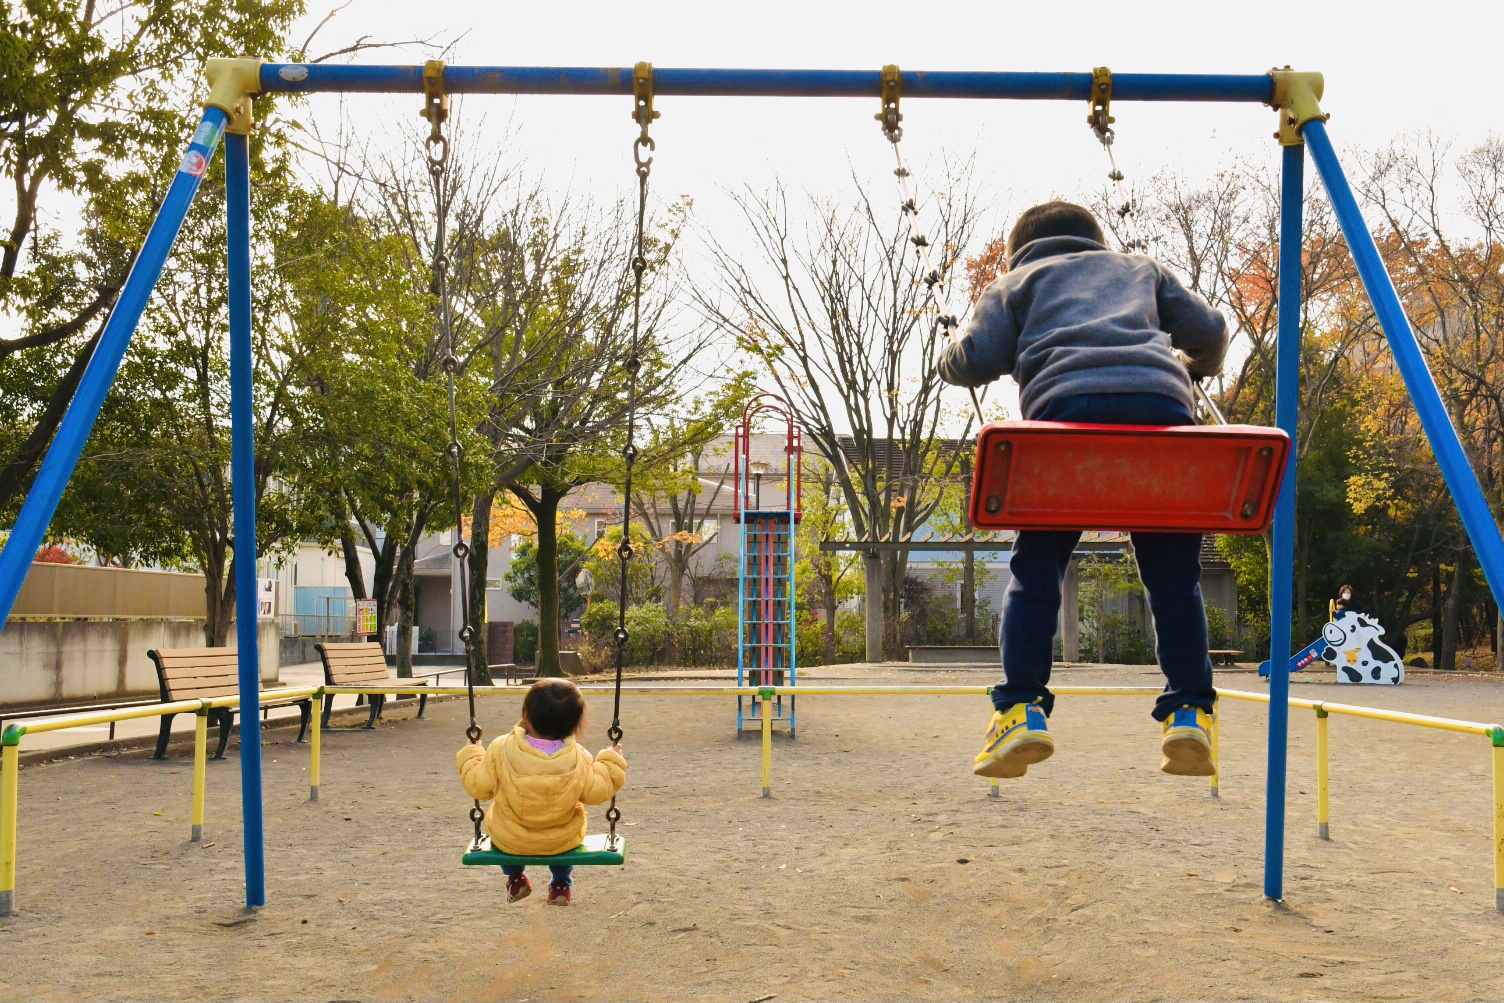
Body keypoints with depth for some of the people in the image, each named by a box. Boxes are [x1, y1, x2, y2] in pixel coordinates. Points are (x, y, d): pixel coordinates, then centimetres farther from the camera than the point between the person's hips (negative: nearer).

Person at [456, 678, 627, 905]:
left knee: (495, 817, 34)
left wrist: (470, 756, 5)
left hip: (508, 841, -1)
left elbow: (478, 787, -12)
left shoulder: (501, 750, -21)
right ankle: (561, 885, 35)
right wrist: (611, 763, 4)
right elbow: (596, 792, -10)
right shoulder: (578, 759, -19)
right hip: (562, 842, 1)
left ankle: (515, 878, 36)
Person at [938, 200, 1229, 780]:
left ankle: (1021, 708, -5)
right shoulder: (1142, 268, 37)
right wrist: (1201, 367, 49)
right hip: (1162, 405, 2)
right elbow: (1209, 330, 26)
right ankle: (1189, 712, 2)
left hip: (1069, 407, -2)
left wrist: (949, 362, 35)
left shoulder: (1012, 282, 29)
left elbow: (976, 360, 13)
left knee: (1036, 566, 6)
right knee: (1172, 571, 10)